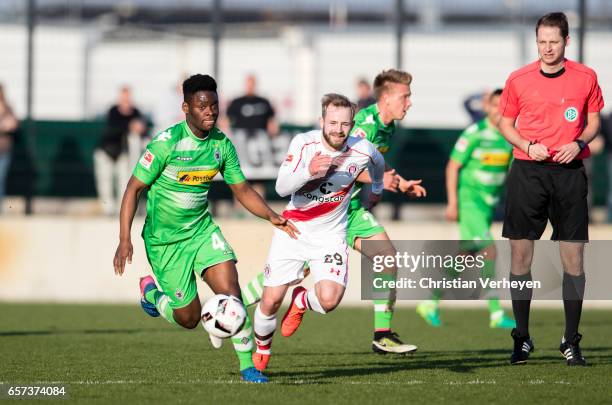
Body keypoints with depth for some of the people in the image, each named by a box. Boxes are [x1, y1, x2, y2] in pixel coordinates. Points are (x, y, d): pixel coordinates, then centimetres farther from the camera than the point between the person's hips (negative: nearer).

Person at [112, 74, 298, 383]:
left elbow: (242, 190, 6)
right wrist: (124, 240, -20)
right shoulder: (166, 143, -19)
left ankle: (248, 367, -9)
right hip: (165, 239, -4)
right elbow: (134, 188, -13)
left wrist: (271, 216, -11)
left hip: (201, 229, 4)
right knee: (188, 318, 0)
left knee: (230, 290, -18)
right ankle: (151, 292, 32)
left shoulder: (222, 145, -3)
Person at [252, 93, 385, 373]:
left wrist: (377, 190, 33)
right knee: (271, 301, -2)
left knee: (329, 300, -21)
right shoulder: (303, 143, -15)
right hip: (293, 230, 0)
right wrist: (309, 171, -40)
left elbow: (378, 163, 15)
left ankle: (302, 301, 16)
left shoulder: (362, 151, -12)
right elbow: (282, 188, -23)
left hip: (330, 235, 0)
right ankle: (262, 347, 31)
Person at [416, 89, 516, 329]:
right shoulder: (474, 133, -12)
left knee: (466, 259, 10)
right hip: (469, 199, -7)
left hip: (489, 204, 7)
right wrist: (452, 203, -15)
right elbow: (452, 167, -11)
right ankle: (496, 314, -13)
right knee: (489, 252, -17)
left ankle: (431, 303, 23)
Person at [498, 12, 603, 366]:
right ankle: (522, 339, 8)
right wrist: (529, 146, -7)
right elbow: (505, 123, 10)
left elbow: (594, 120, 13)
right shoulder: (519, 80, 2)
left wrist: (579, 143, -7)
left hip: (569, 173, 0)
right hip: (528, 172, 0)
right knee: (521, 254, -2)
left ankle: (571, 340, 7)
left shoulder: (586, 78, 3)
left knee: (573, 257, -1)